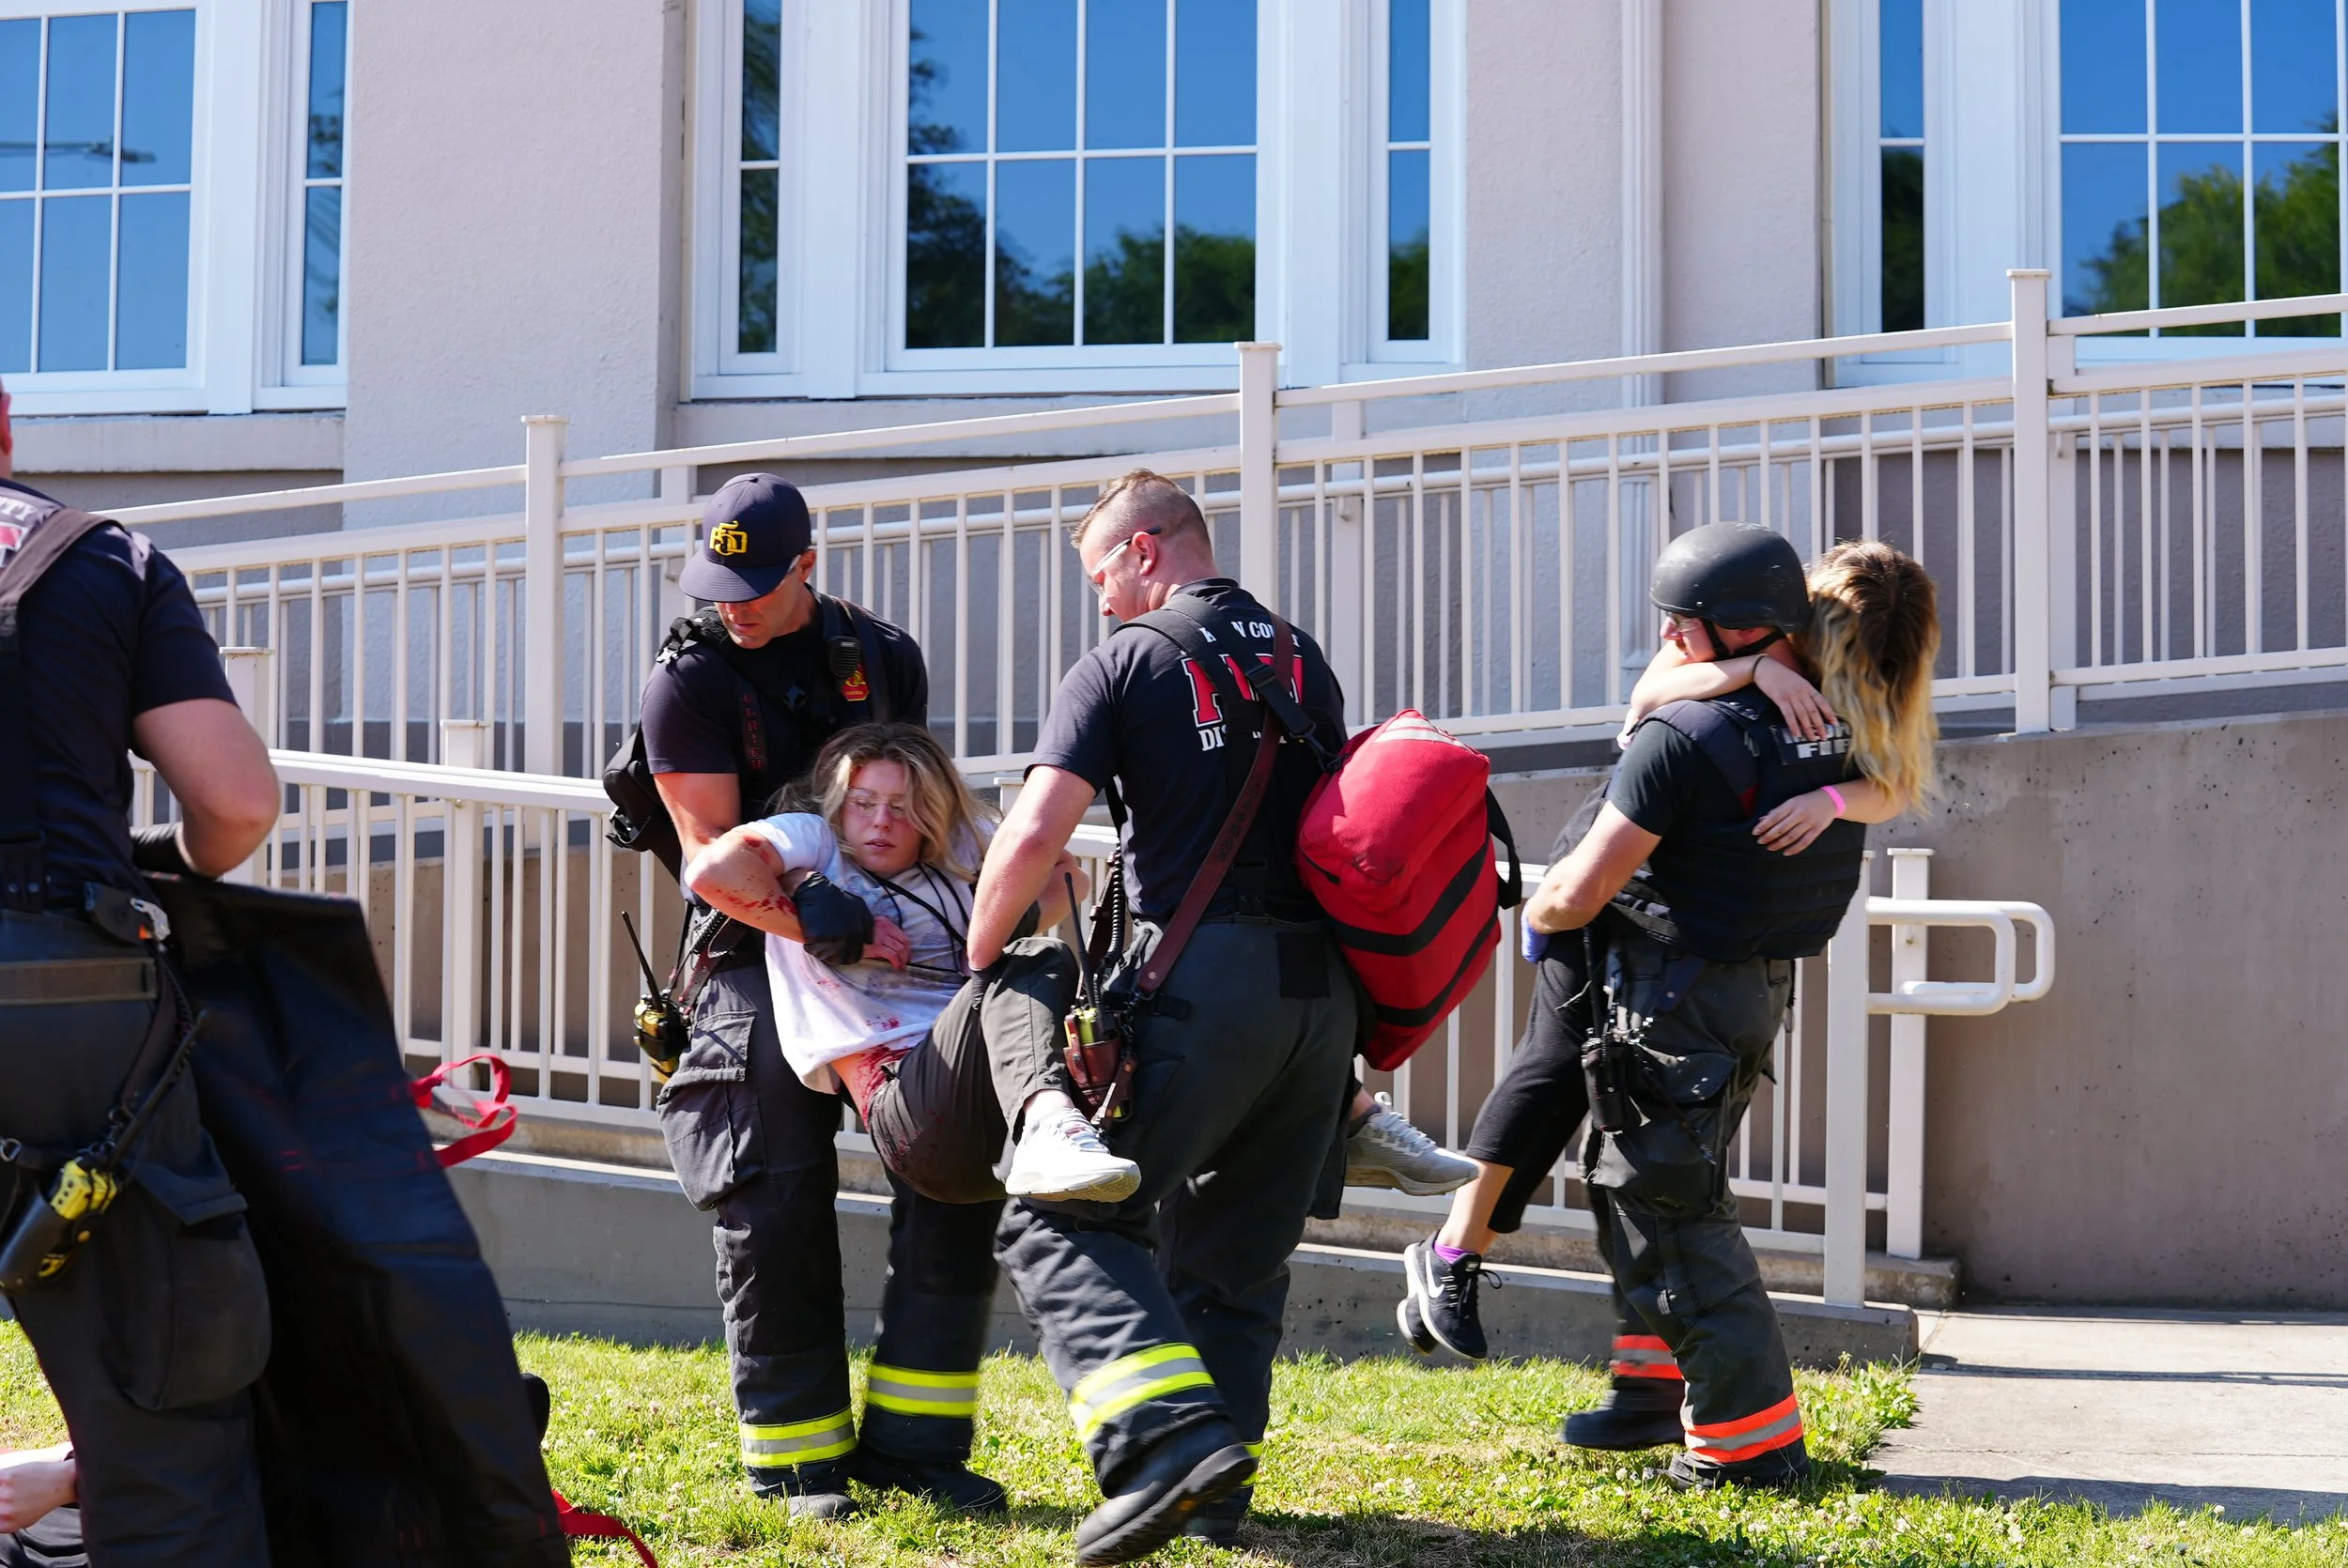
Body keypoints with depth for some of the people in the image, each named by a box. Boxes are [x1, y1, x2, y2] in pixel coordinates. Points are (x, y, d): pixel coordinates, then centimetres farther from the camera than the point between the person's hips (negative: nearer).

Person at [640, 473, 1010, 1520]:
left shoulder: (885, 657, 9)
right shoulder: (689, 680, -5)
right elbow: (712, 854, -12)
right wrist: (814, 923, -26)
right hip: (759, 960, -4)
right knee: (777, 1207, -6)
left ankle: (912, 1441, 0)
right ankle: (797, 1457, 5)